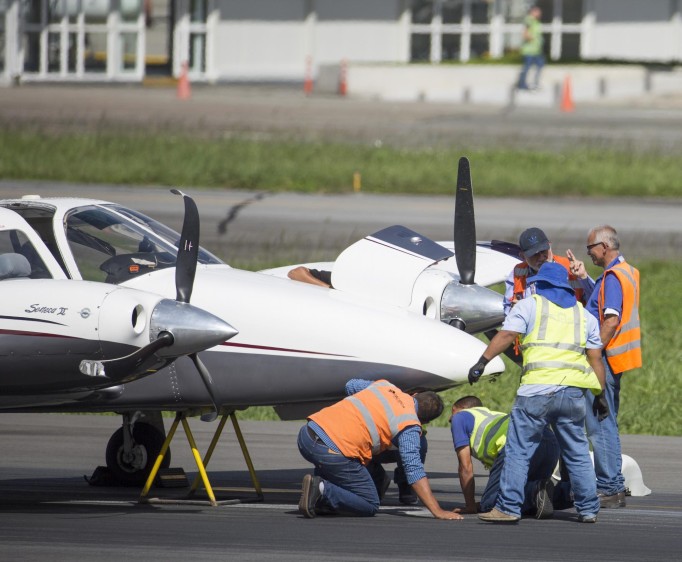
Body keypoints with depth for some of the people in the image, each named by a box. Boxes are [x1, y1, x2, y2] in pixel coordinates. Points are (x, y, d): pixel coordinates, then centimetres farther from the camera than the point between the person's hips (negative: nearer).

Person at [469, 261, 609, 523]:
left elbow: (506, 335, -6)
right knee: (578, 454, 13)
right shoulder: (584, 315, 20)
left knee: (518, 450, -1)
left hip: (537, 390, -4)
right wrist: (600, 395, 22)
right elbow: (595, 359, 18)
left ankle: (508, 507, -4)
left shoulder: (529, 305, 8)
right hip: (573, 393, 4)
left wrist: (482, 362, -7)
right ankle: (588, 509, 15)